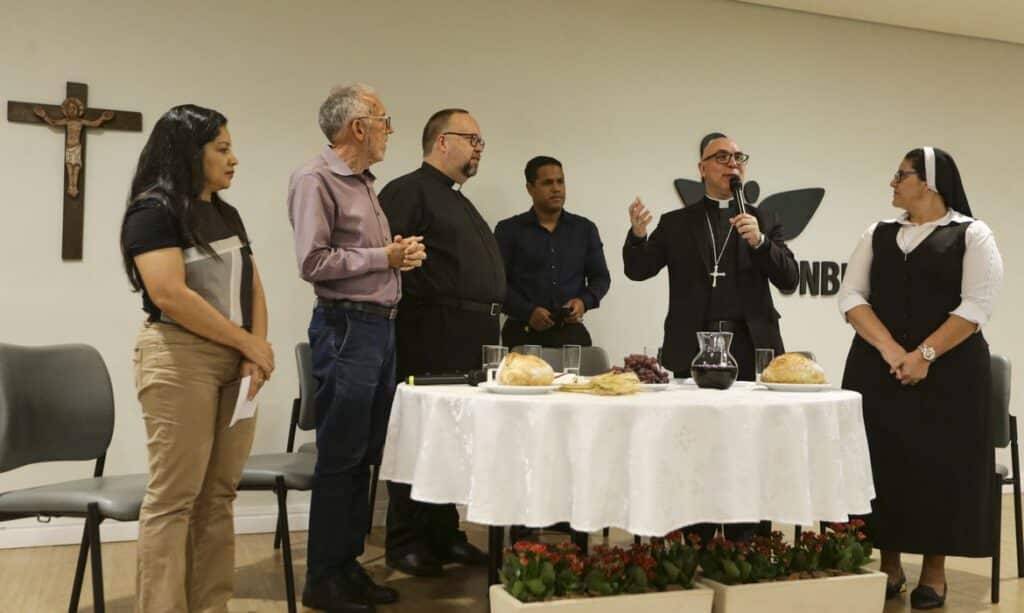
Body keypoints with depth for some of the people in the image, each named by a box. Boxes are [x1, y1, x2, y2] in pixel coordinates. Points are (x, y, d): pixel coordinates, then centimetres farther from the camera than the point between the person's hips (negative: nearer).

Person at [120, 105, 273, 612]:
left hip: (235, 363, 7)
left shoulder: (226, 214, 17)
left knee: (219, 496, 8)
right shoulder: (153, 210, -6)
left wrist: (257, 352, -3)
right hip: (179, 361, -7)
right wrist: (249, 342, -11)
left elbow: (252, 288, 14)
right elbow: (169, 293, -17)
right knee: (173, 500, -4)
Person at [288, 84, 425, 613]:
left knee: (364, 457, 12)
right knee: (339, 459, -2)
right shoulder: (316, 180, -9)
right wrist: (383, 257, -12)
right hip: (346, 326, -9)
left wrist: (401, 254, 8)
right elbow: (313, 262, -17)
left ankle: (348, 565, 23)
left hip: (379, 325, 9)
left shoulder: (362, 182, 18)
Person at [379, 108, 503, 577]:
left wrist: (487, 321, 20)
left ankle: (444, 534, 24)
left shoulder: (459, 202, 24)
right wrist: (421, 297, -18)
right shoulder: (408, 191, -5)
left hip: (472, 340, 9)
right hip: (431, 337, -9)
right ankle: (405, 543, 10)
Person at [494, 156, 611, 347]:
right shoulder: (509, 230, 4)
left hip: (572, 333, 2)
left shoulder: (585, 229, 12)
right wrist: (528, 312, -16)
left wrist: (584, 301, -5)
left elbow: (600, 277, 15)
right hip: (524, 334, -2)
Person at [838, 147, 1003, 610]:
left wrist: (925, 354, -17)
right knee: (883, 462, 1)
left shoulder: (972, 235, 1)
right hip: (877, 368, 3)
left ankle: (934, 571, 12)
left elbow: (976, 305, -8)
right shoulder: (877, 235, 12)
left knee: (939, 464, -1)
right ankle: (889, 563, 15)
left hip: (948, 370, -3)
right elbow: (851, 295, 2)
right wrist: (888, 347, -12)